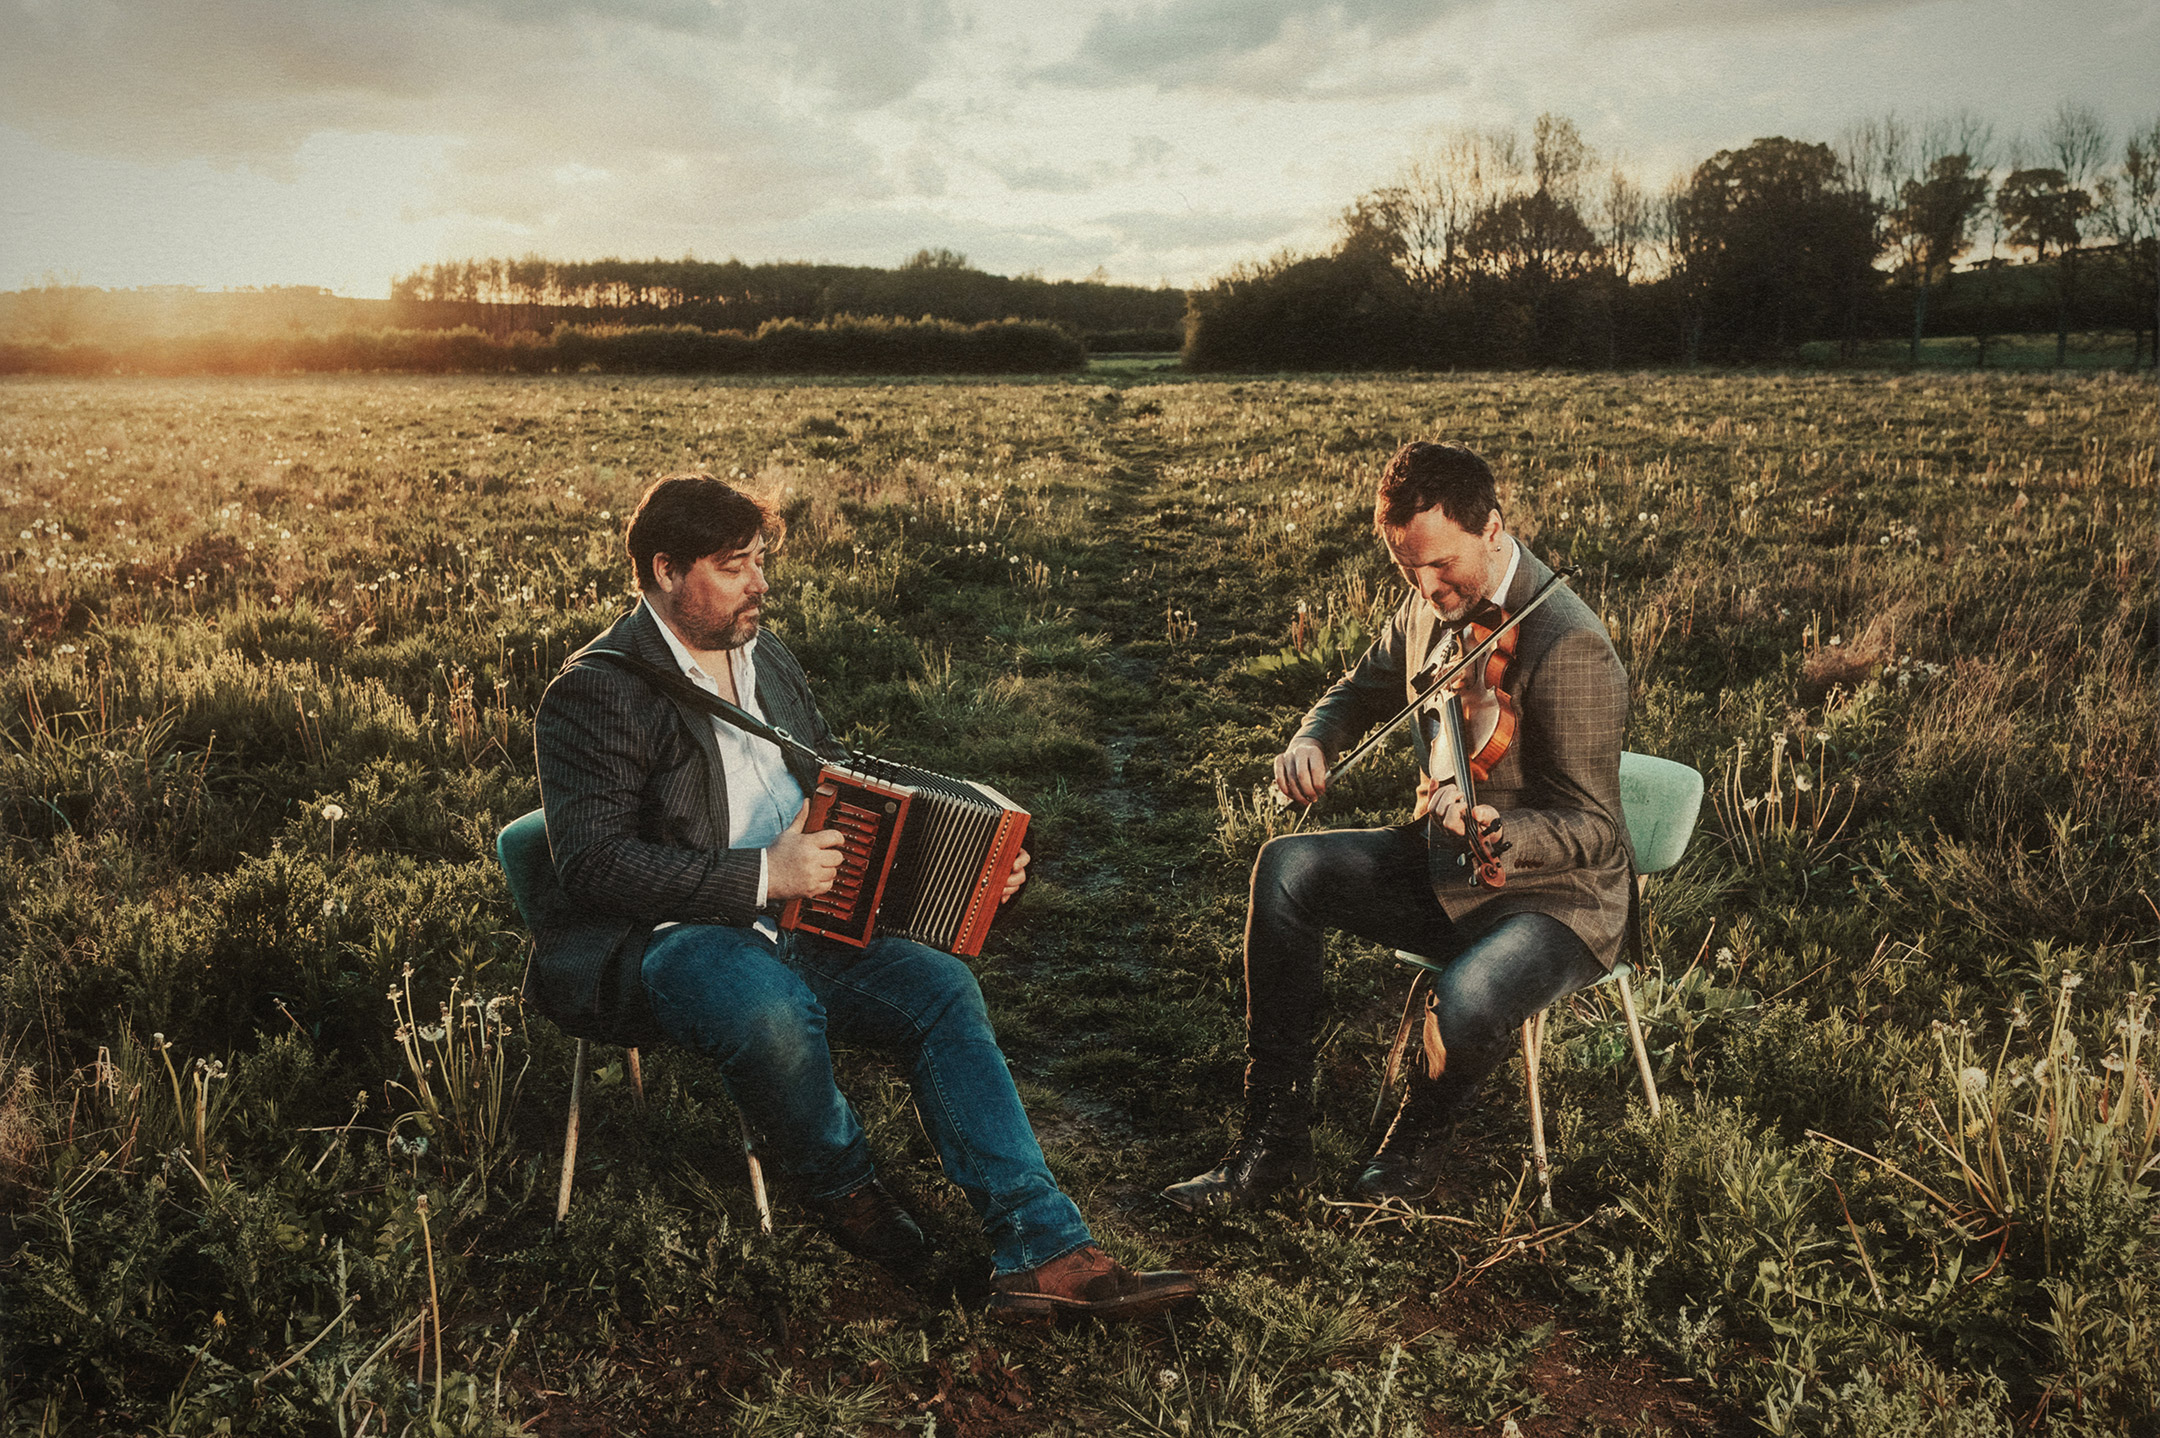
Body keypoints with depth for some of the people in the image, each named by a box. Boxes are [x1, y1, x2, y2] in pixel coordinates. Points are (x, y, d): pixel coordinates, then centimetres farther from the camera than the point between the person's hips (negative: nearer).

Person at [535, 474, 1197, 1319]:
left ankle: (1043, 1251, -20)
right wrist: (762, 876, -23)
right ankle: (843, 1191, -4)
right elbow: (593, 862, -17)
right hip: (674, 935, -6)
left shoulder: (766, 658, 17)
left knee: (941, 986, -17)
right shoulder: (596, 692, -7)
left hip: (800, 920, 7)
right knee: (773, 1010, -37)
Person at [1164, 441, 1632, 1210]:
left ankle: (1416, 1143, 4)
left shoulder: (1568, 648, -24)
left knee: (1467, 1005, -36)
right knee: (1287, 868, -12)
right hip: (1441, 867, 7)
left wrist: (1496, 828, -43)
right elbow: (1364, 689, 18)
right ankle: (1275, 1140, -6)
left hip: (1557, 896, -7)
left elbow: (1593, 828, -23)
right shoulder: (1430, 605, 0)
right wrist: (1311, 741, -5)